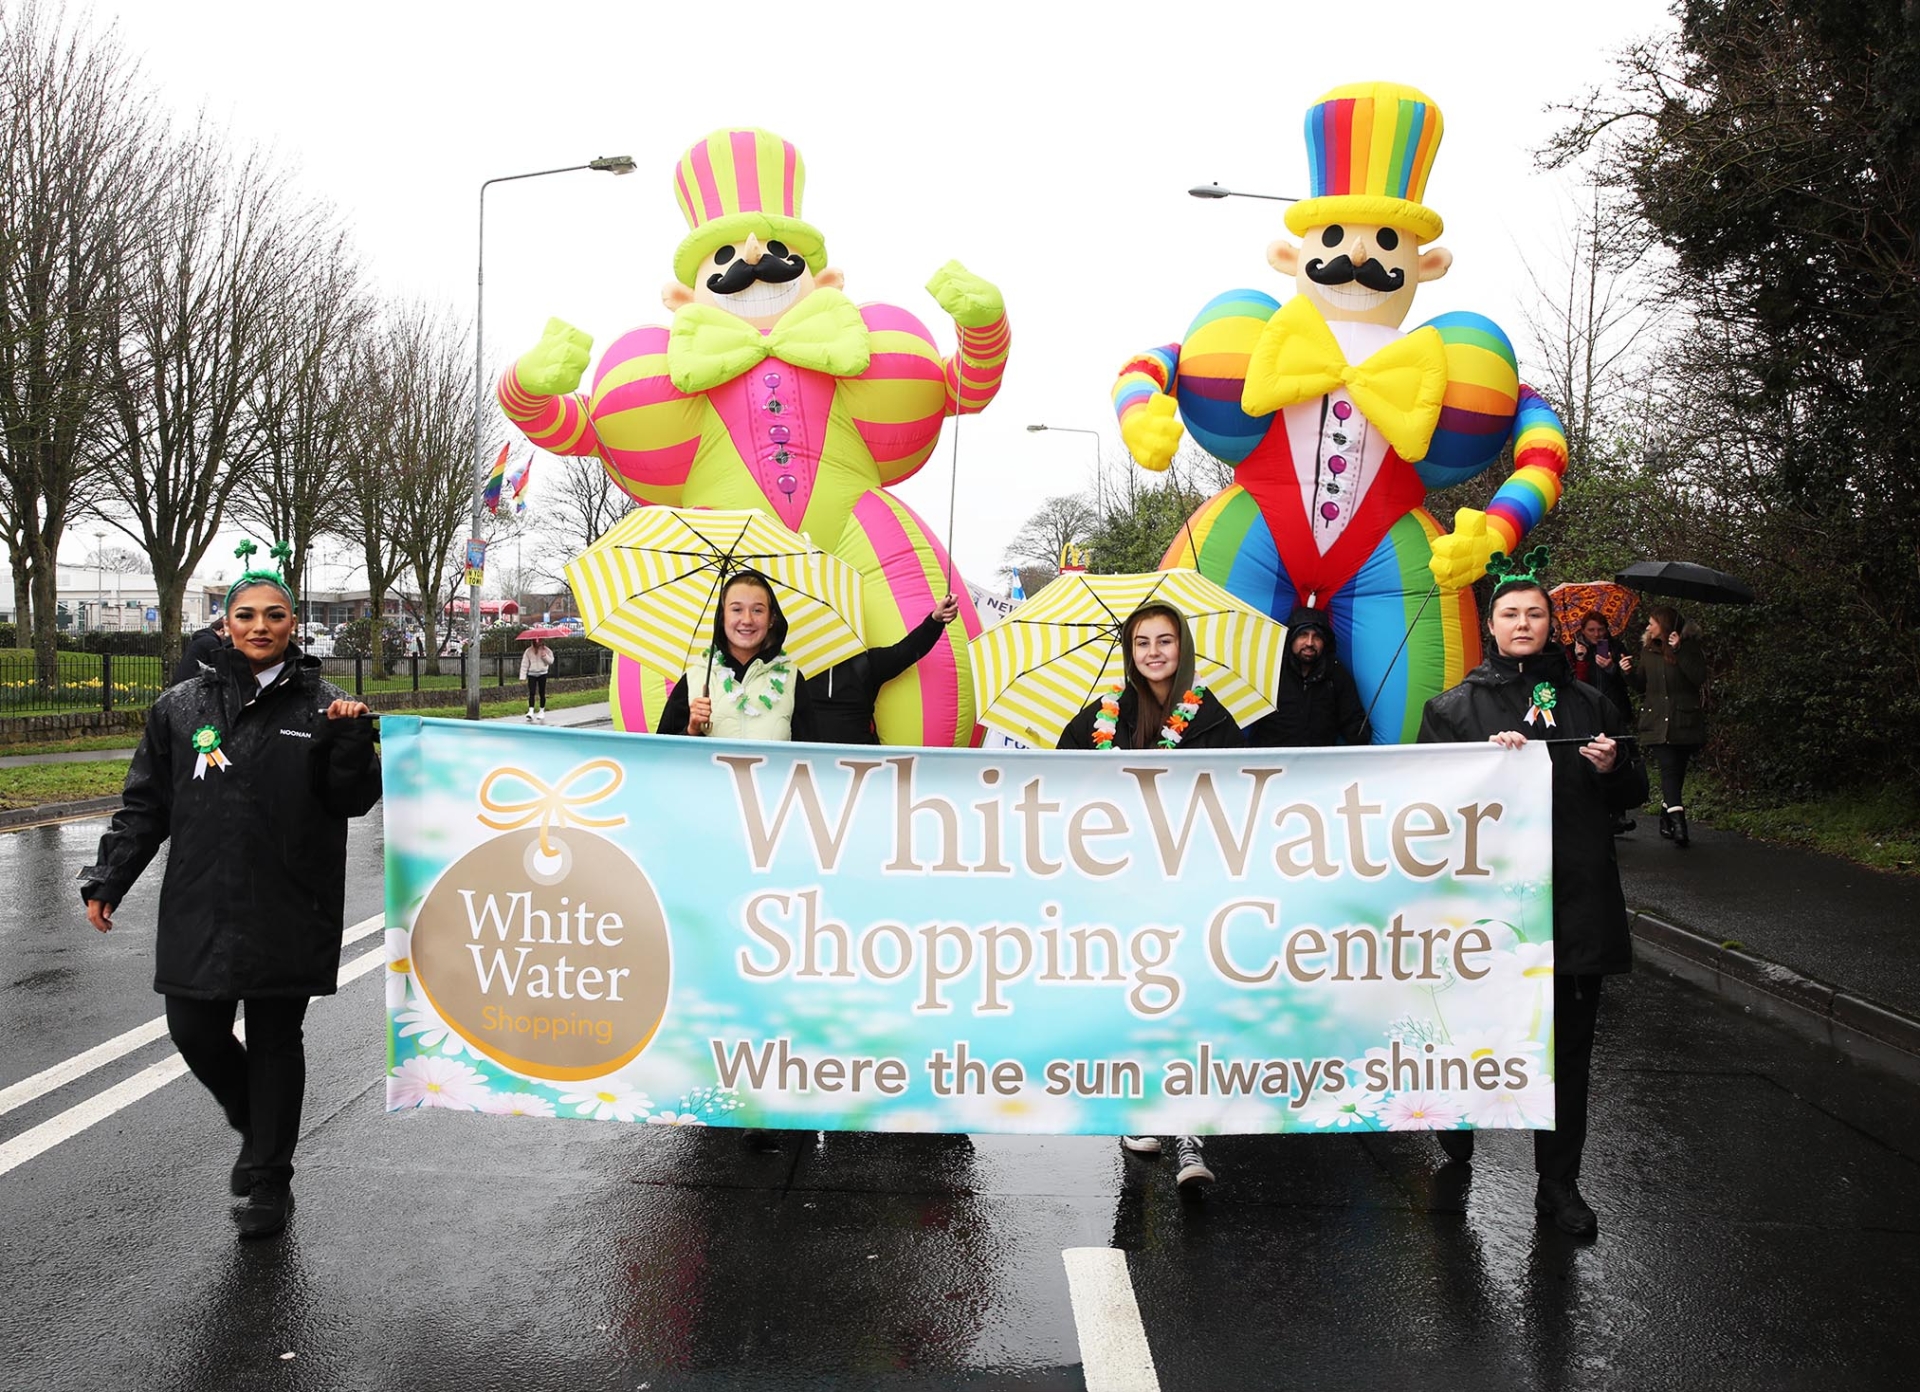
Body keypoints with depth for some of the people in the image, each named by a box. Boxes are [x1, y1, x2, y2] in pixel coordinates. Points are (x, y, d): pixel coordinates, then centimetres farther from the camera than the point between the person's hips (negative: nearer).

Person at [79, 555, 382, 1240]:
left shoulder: (321, 705, -1)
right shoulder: (182, 706, 6)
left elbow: (354, 800, -3)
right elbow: (144, 805, 10)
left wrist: (349, 738, -19)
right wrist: (106, 881, 6)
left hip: (289, 916, -2)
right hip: (199, 910, 3)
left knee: (275, 1042, 7)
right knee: (194, 1031, 6)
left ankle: (269, 1180, 22)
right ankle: (254, 1125, 36)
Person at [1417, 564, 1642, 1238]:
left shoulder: (1589, 703, 13)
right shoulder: (1455, 706, 5)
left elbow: (1628, 797, 17)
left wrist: (1611, 770, -4)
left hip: (1576, 898, 3)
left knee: (1568, 1044, 7)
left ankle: (1559, 1183, 19)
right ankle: (1456, 1128, 34)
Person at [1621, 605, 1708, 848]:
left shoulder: (1690, 647, 1)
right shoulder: (1648, 651, 13)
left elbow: (1699, 678, -13)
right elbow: (1642, 686, 19)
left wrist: (1679, 651, -17)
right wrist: (1630, 672, -1)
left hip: (1685, 723, -1)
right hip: (1657, 724, 2)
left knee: (1676, 773, 5)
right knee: (1670, 770, -14)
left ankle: (1666, 818, 17)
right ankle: (1677, 821, -26)